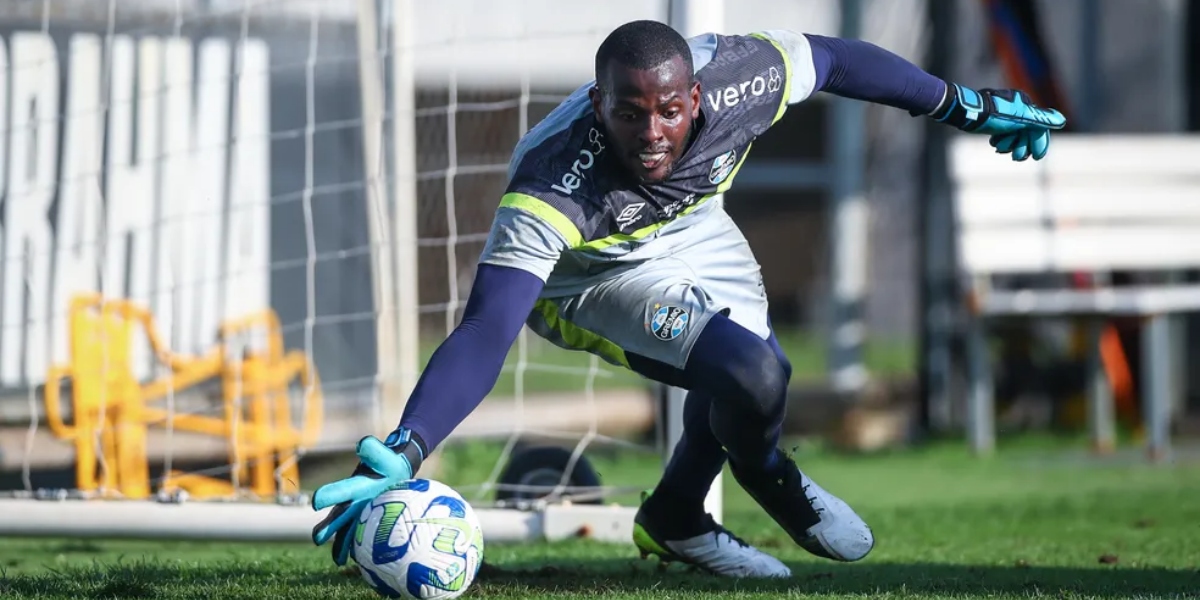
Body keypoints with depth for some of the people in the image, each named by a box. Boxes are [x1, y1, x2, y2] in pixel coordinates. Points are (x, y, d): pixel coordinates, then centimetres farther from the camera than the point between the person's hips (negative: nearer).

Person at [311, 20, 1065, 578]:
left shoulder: (733, 77, -33)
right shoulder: (554, 187, -45)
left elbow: (833, 59, -12)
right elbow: (486, 332, -51)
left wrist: (969, 106, -1)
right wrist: (404, 453, -66)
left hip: (688, 230, 6)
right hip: (593, 274, -5)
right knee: (752, 382, -21)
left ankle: (676, 523, 46)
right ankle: (765, 475, 15)